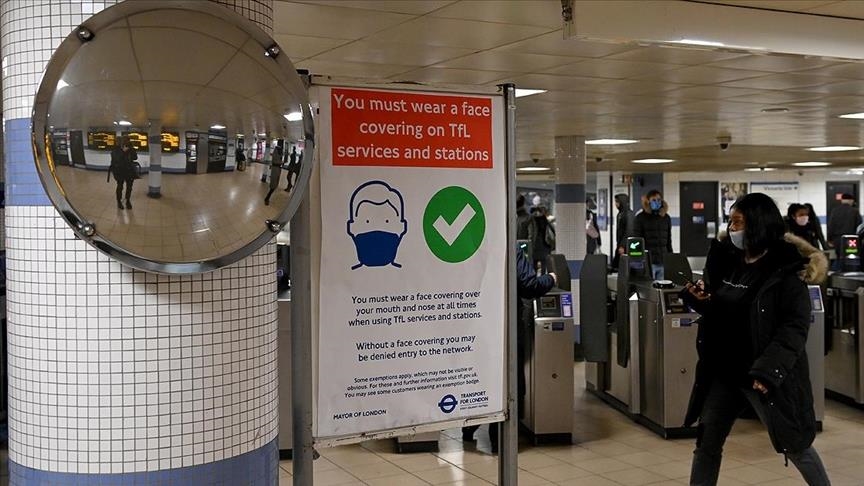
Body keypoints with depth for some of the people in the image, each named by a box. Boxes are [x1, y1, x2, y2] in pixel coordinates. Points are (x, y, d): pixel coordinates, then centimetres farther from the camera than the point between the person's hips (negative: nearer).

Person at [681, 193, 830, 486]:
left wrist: (767, 370, -28)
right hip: (723, 371, 6)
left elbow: (795, 328, -19)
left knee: (793, 445, 7)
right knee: (707, 440, 10)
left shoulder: (786, 272, -14)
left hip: (765, 375, -6)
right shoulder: (729, 262, 5)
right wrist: (698, 299, -5)